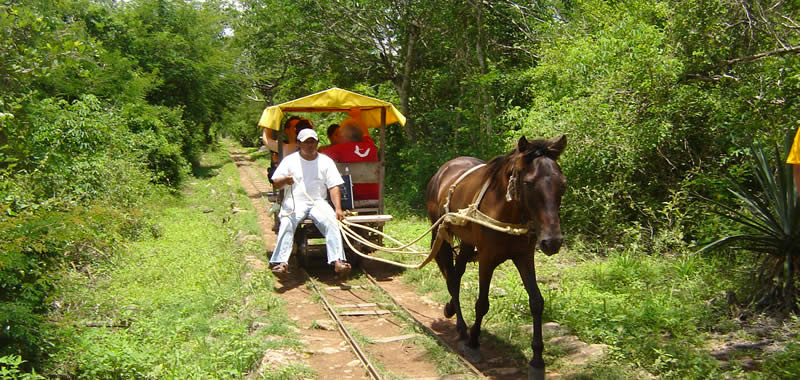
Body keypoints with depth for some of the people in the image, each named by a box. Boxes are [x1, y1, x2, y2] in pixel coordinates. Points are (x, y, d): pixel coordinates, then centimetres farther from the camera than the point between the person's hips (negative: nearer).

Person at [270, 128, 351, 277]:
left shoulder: (326, 161, 14)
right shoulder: (290, 160, 12)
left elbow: (334, 187, 8)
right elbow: (276, 183, 9)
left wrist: (338, 209, -8)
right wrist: (285, 180, -17)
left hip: (318, 202, 1)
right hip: (294, 202, -1)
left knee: (331, 222, -28)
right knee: (287, 223, -31)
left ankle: (338, 261, -37)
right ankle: (282, 262, -38)